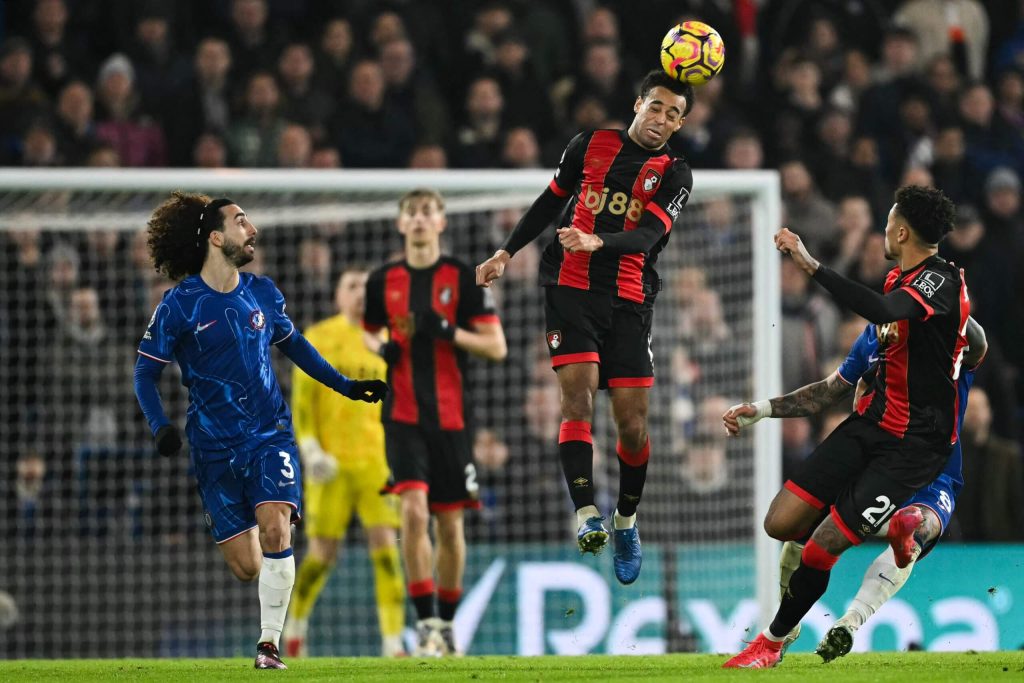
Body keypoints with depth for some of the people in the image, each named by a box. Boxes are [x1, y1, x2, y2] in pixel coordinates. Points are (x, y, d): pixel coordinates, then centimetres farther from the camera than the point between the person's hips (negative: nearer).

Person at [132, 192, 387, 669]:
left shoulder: (262, 293, 4)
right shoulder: (180, 304, -7)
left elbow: (293, 344, 22)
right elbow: (146, 372, -2)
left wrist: (345, 386, 19)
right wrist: (160, 427, -18)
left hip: (270, 433, 2)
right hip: (214, 446, -2)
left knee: (274, 525, -23)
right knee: (246, 568, -4)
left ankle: (269, 645, -13)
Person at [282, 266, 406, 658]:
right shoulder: (318, 339, 5)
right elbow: (302, 399, 1)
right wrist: (310, 449, -11)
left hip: (377, 460, 2)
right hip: (332, 462, -2)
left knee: (385, 544, -10)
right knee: (323, 553, 1)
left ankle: (393, 642, -11)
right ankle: (296, 622, 26)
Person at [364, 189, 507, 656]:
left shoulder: (463, 278, 0)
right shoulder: (382, 281, 7)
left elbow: (497, 347, -2)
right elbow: (366, 334, 23)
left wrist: (449, 331, -17)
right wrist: (382, 348, -1)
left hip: (451, 417, 0)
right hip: (403, 415, 0)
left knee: (450, 523, 6)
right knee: (414, 511, -17)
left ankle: (447, 622, 23)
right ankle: (425, 623, -16)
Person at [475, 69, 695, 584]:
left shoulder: (673, 174, 3)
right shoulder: (591, 145, 7)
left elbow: (646, 237, -12)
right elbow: (550, 203, 20)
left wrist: (597, 242, -30)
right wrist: (505, 254, 18)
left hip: (628, 300, 0)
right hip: (570, 288, 0)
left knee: (632, 420, -3)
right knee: (578, 390, -19)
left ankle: (626, 521, 19)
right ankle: (586, 514, -27)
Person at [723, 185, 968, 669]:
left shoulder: (941, 281, -19)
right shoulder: (899, 278, 9)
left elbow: (883, 311, -39)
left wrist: (811, 264, -40)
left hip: (915, 444, -8)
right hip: (870, 423, 8)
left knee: (820, 549, -12)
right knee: (781, 523, -2)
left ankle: (773, 641, 11)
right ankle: (894, 525, 20)